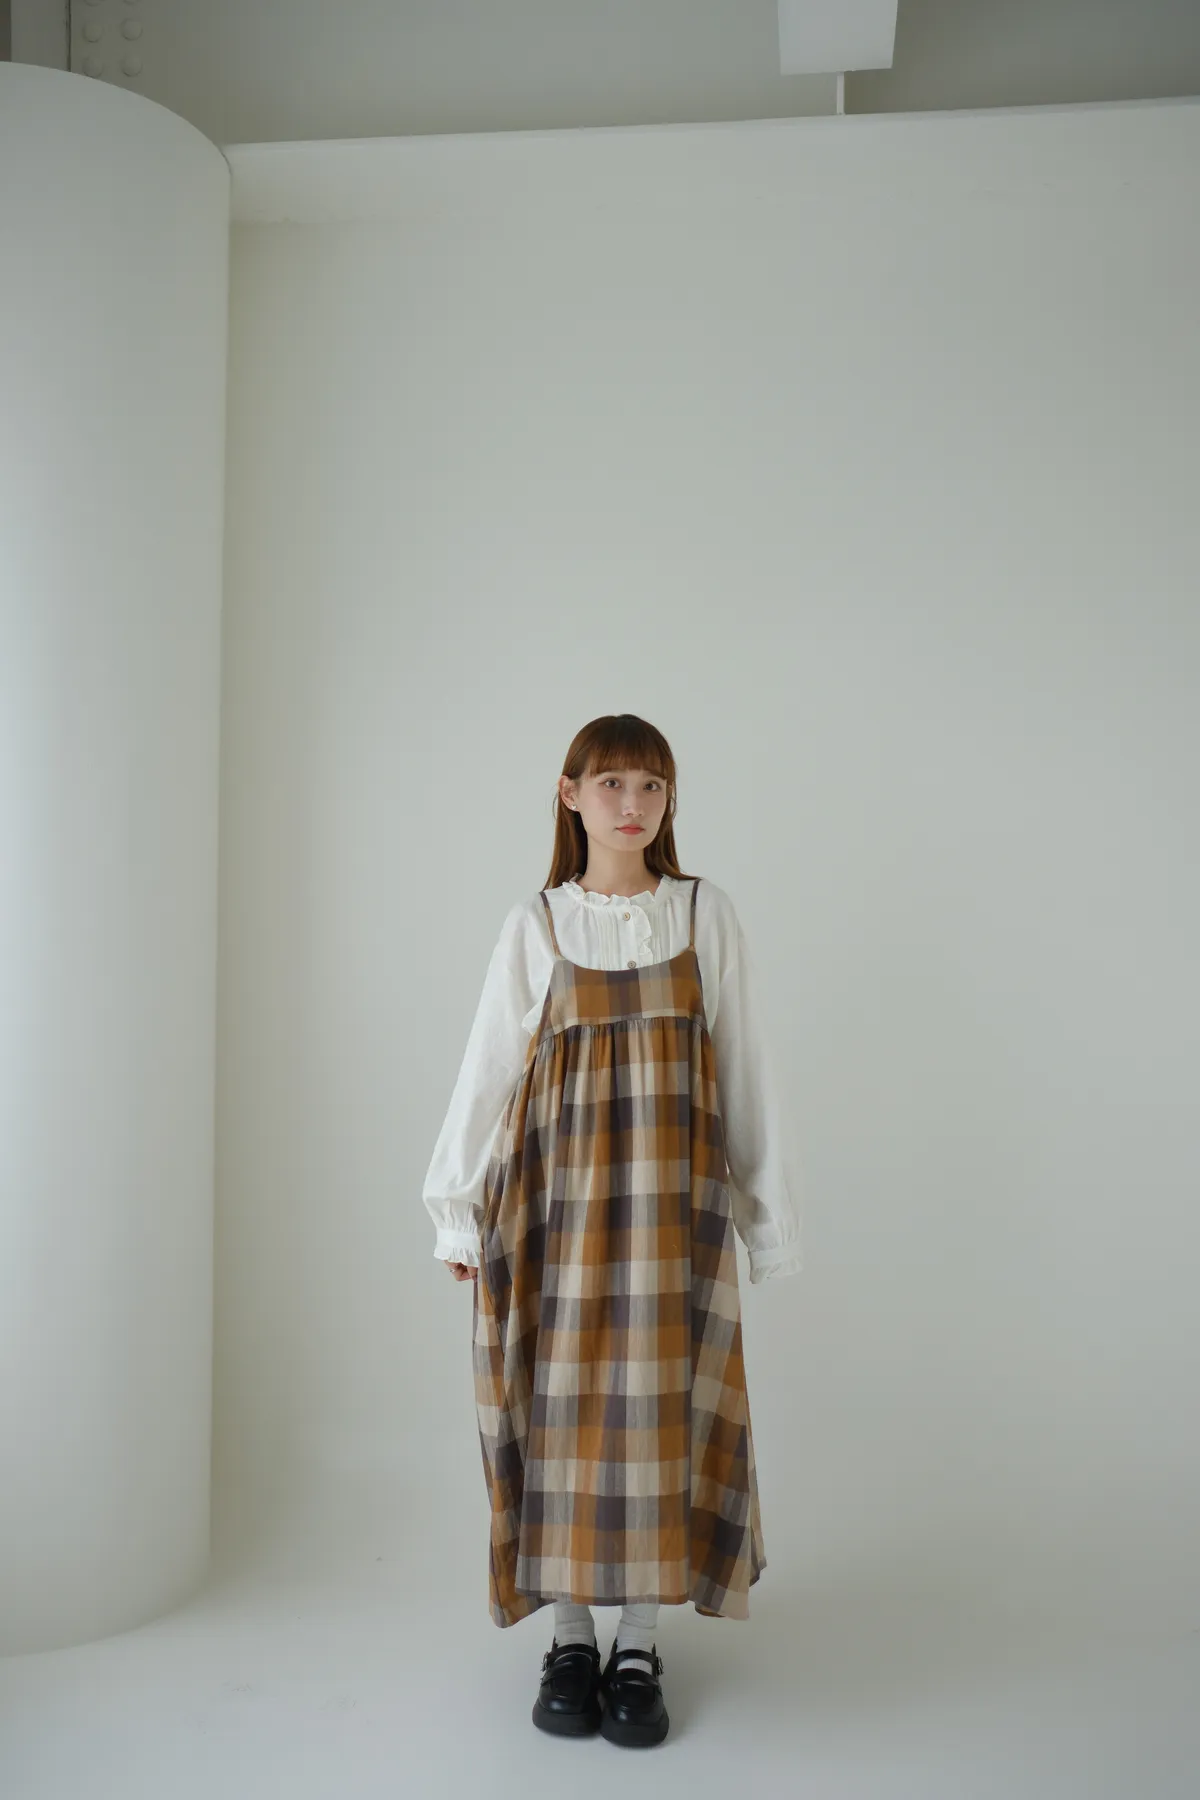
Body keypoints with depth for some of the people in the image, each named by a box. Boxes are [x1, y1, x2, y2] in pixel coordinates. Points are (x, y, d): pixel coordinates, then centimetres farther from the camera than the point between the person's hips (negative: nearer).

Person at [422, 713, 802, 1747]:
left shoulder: (706, 913, 6)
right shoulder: (534, 926, 6)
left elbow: (744, 1065, 7)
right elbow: (488, 1067, 7)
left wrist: (766, 1209, 7)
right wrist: (460, 1211, 6)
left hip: (671, 1186, 0)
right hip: (559, 1183, 0)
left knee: (659, 1396, 0)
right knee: (561, 1393, 2)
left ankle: (640, 1644, 14)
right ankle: (570, 1635, 18)